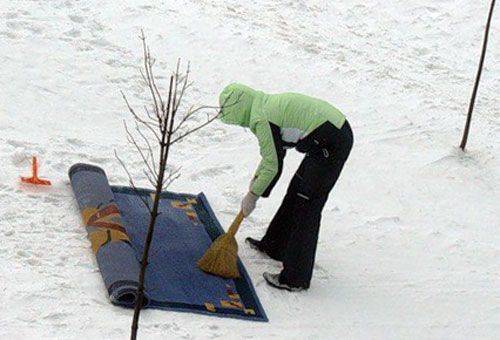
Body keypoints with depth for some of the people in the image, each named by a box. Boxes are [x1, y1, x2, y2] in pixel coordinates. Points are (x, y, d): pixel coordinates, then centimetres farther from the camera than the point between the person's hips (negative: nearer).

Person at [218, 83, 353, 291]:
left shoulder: (261, 119, -13)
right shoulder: (270, 104, 16)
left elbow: (273, 166, -10)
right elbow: (274, 152, 28)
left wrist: (253, 195, 1)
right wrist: (256, 178, 25)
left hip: (330, 146, -10)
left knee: (305, 207, -4)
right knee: (296, 191, 23)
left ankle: (296, 278, 1)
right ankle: (275, 246, 40)